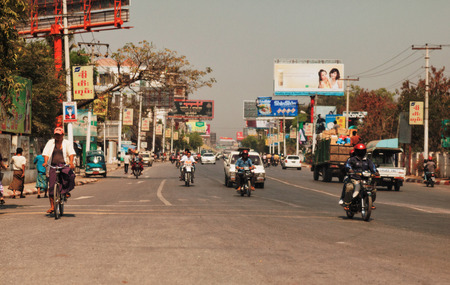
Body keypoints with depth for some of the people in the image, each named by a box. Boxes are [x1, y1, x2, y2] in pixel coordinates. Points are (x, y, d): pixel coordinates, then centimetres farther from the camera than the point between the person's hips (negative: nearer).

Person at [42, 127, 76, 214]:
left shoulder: (67, 143, 8)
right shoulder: (50, 142, 12)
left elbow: (71, 153, -5)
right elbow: (46, 153, 3)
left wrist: (71, 162, -24)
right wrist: (45, 162, -16)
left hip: (64, 165, -1)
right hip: (53, 166, 1)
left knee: (70, 175, -34)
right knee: (51, 186, -5)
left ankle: (66, 191, -8)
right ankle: (52, 206, 5)